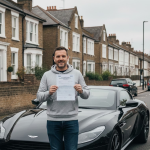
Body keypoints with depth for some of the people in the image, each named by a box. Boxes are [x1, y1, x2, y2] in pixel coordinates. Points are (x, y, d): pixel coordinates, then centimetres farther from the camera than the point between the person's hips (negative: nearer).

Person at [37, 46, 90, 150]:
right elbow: (39, 96, 4)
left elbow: (87, 94, 9)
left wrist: (81, 91, -13)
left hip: (71, 120, 0)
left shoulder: (77, 74, 7)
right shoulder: (47, 75, 7)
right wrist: (48, 93, -16)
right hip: (53, 120, 1)